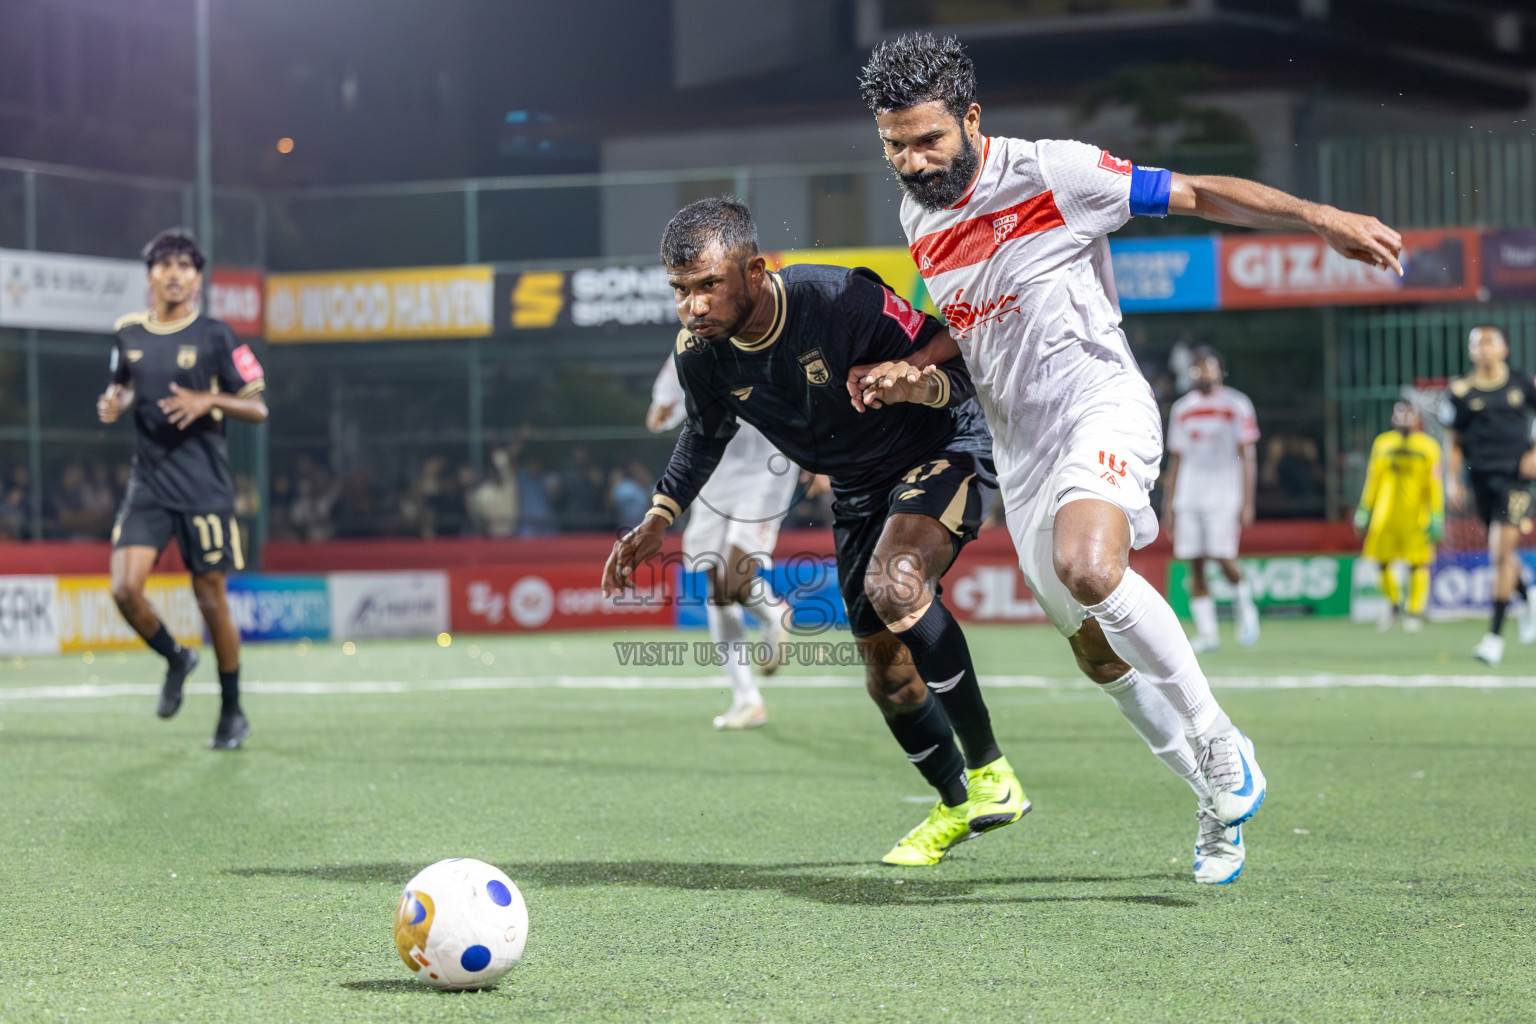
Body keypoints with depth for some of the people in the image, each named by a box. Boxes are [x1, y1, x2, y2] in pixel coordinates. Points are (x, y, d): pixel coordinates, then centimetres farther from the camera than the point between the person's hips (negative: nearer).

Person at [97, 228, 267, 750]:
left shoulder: (214, 335, -4)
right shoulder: (128, 333, 7)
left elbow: (257, 408, -3)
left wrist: (209, 399, -19)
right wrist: (115, 401, 2)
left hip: (204, 486, -3)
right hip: (148, 483, 3)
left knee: (211, 599, 1)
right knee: (125, 588, -12)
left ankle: (233, 714, 16)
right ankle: (175, 659, 18)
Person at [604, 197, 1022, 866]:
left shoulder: (843, 301, -30)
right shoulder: (698, 352, -13)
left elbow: (959, 365, -20)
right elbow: (706, 435, 11)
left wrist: (916, 384, -42)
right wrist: (658, 519, 2)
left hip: (942, 451, -6)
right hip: (858, 490, 6)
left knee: (893, 583, -33)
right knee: (887, 671, 5)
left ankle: (988, 772, -21)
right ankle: (954, 805, 30)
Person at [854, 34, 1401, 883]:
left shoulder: (1053, 174, -12)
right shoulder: (919, 218, 9)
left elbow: (1195, 196, -7)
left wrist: (1322, 219, -15)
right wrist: (908, 366, 6)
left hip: (1101, 407, -7)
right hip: (1020, 448, 7)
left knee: (1088, 567, -35)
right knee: (1097, 650, 9)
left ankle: (1218, 743, -20)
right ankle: (1221, 801, 26)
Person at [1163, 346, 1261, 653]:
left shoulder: (1237, 405, 2)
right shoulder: (1181, 409, 14)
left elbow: (1248, 457, -1)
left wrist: (1247, 503, -8)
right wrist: (1168, 505, 12)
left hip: (1224, 497, -4)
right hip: (1188, 498, 4)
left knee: (1223, 556, -15)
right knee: (1195, 564, -1)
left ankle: (1245, 602, 13)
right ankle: (1206, 631, 3)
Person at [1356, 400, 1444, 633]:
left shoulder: (1428, 446, -1)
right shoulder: (1382, 444, 8)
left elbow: (1434, 486, 0)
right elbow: (1372, 481, 16)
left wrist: (1436, 520, -3)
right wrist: (1364, 513, 15)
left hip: (1416, 516, -3)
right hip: (1385, 516, 3)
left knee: (1417, 565, -1)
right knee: (1382, 563, 3)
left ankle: (1416, 612, 13)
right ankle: (1394, 604, 26)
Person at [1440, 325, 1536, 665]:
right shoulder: (1460, 392, 4)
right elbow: (1453, 442, 10)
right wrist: (1454, 482, 2)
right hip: (1481, 479, 3)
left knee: (1502, 550, -15)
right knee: (1499, 555, 13)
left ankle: (1495, 635, -12)